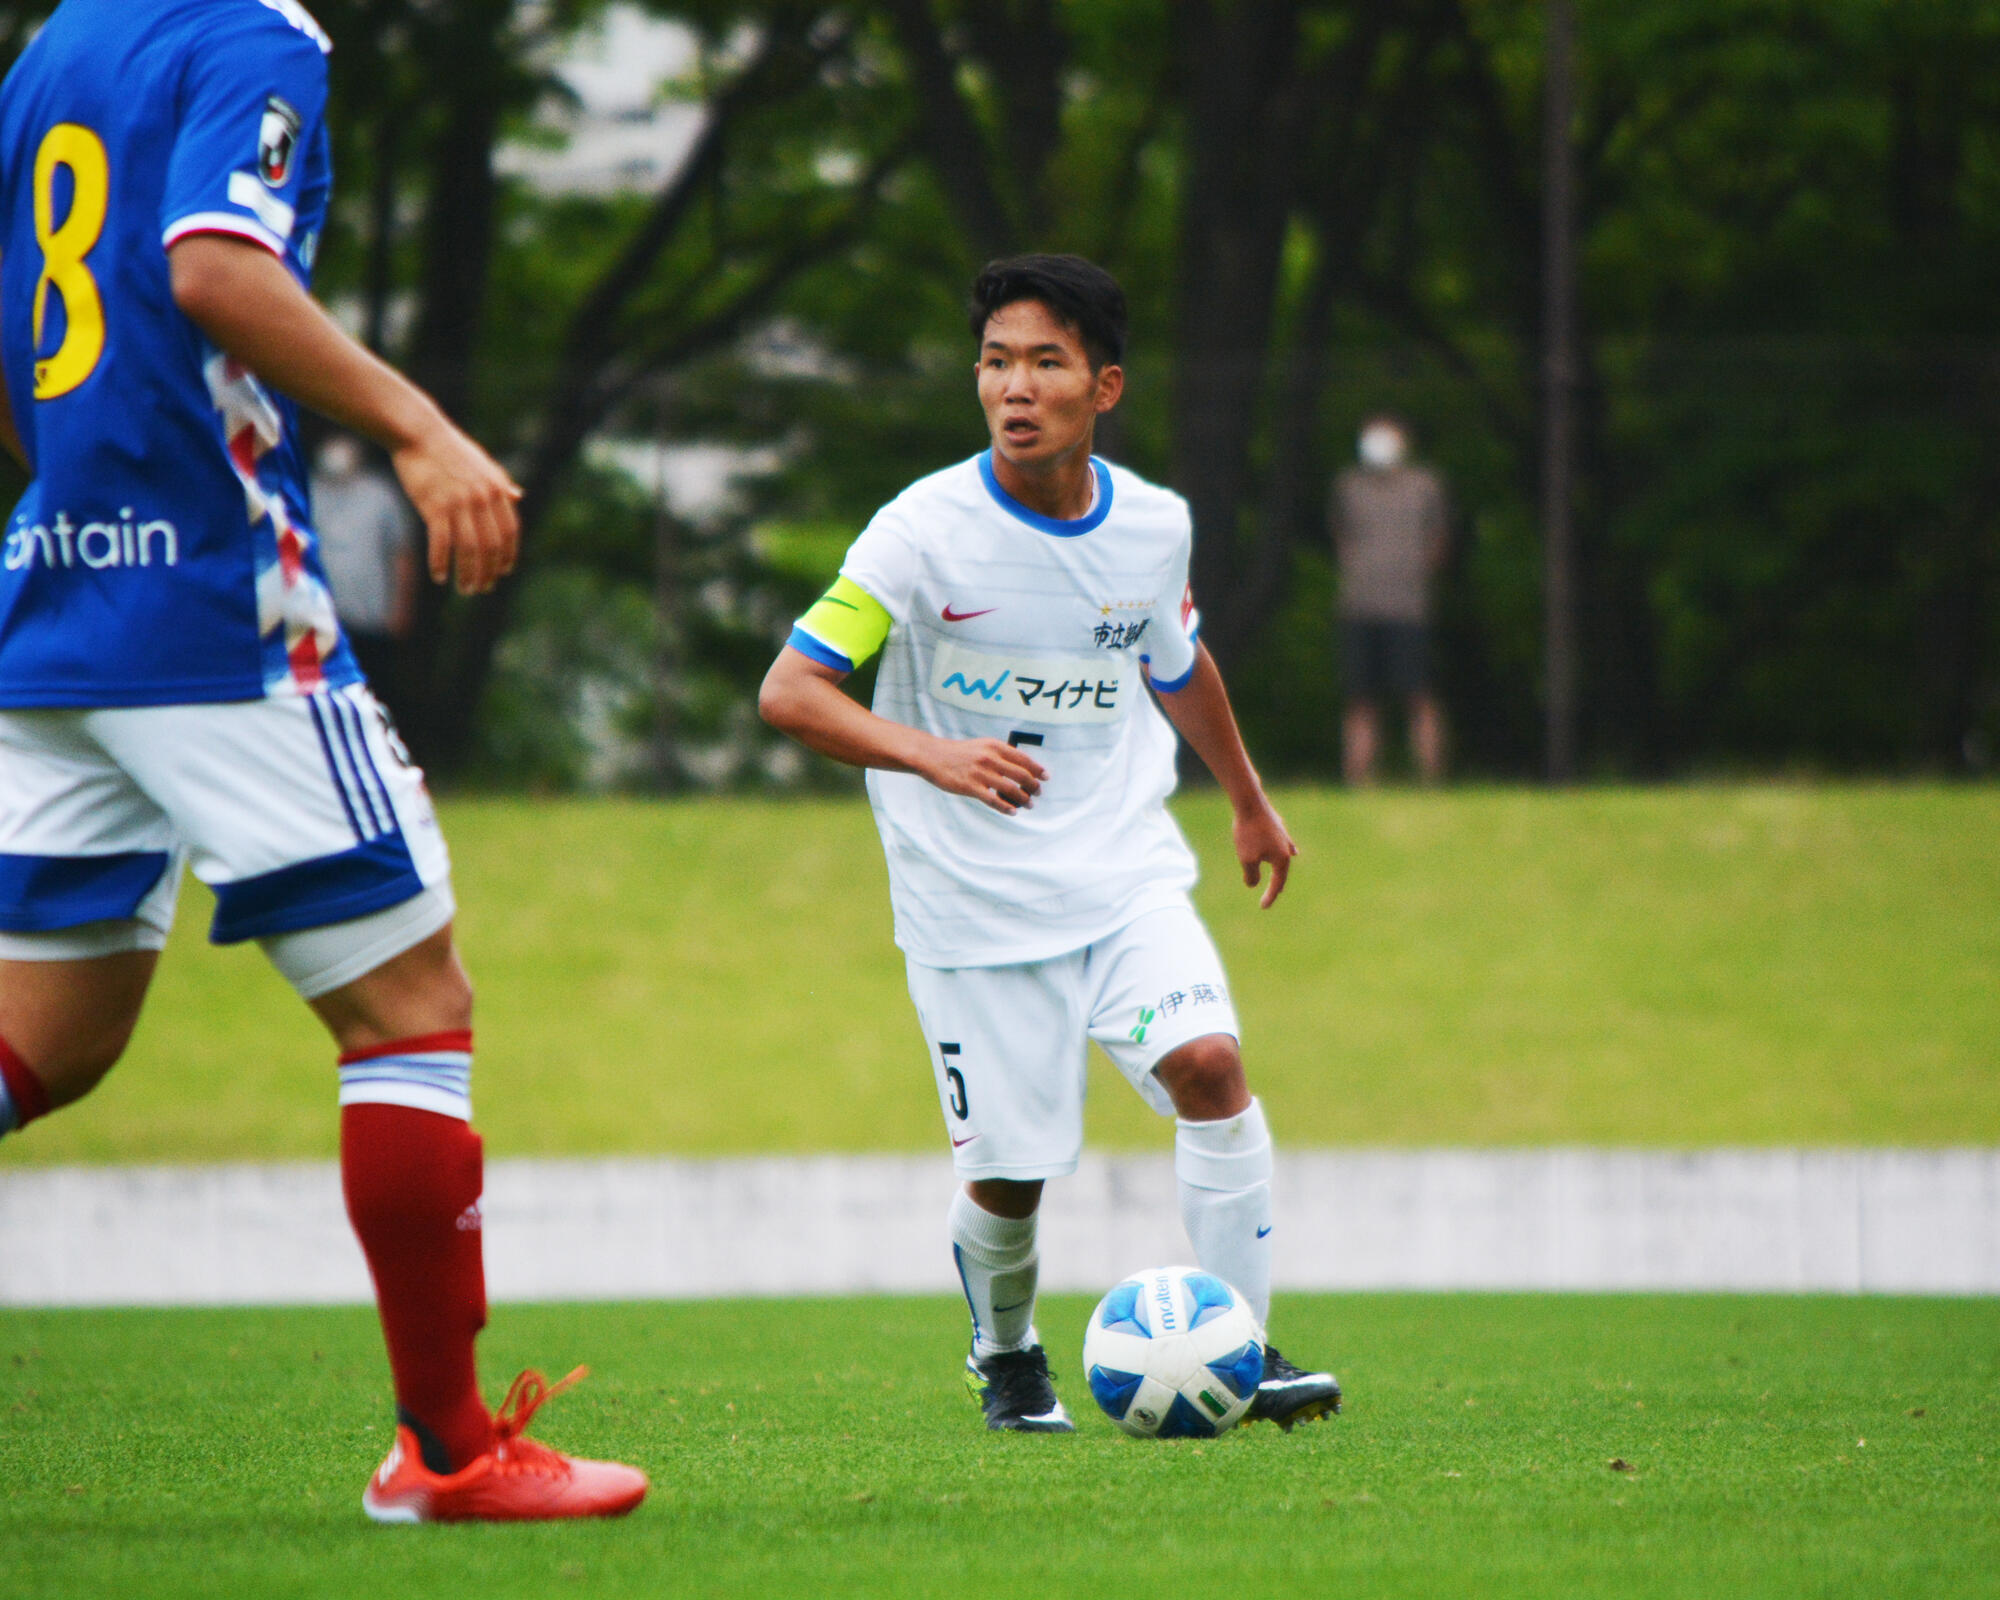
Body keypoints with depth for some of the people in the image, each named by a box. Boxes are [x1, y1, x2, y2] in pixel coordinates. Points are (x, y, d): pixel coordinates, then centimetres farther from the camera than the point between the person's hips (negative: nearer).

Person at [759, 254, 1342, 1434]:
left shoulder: (1153, 527, -1)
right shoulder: (927, 531, -14)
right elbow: (789, 692, -16)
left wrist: (1251, 803, 34)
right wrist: (933, 757, -31)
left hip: (1126, 870, 3)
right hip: (973, 896, -3)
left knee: (1208, 1061, -20)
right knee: (1008, 1171, -1)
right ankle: (1007, 1358, 31)